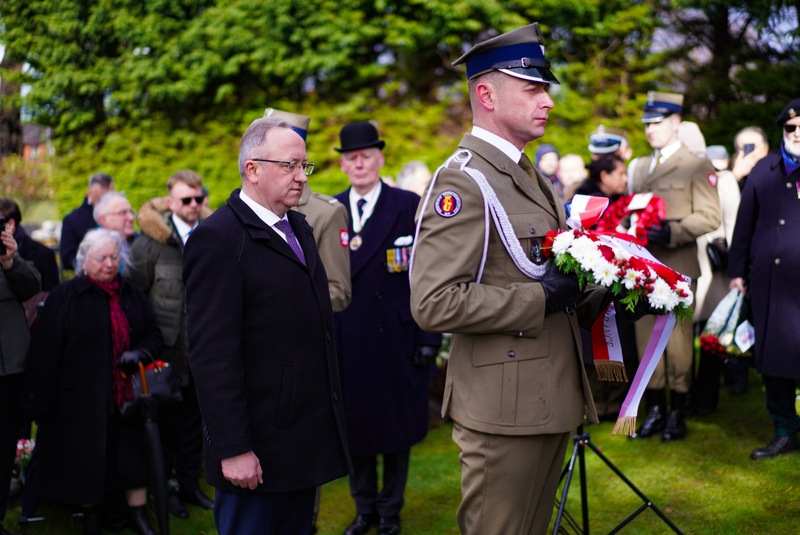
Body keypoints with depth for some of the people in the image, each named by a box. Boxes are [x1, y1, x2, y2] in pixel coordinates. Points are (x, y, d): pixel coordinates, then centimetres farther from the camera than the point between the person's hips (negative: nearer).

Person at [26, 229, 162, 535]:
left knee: (135, 455, 6)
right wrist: (42, 404, -10)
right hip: (82, 401, -3)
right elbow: (45, 352, -6)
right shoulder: (65, 296, -4)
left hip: (127, 394, 4)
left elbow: (153, 334, 15)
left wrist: (139, 353, -9)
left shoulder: (133, 295, 9)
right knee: (86, 459, 5)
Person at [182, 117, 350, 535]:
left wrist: (331, 417, 16)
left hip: (310, 435, 8)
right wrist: (233, 449, -21)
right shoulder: (218, 238, -14)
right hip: (257, 449, -8)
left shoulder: (298, 227, 14)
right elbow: (212, 354, -18)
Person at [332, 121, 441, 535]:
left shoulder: (409, 206, -2)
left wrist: (429, 338, -8)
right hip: (346, 341, 3)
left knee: (396, 426, 9)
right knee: (355, 427, 11)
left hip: (396, 340, -2)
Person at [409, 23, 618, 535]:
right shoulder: (463, 182, -16)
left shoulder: (533, 176, 16)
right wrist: (540, 299, -21)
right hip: (505, 411, -9)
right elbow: (434, 303, -24)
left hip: (553, 398, 9)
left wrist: (593, 299, 6)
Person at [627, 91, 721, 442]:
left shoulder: (697, 166, 1)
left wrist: (671, 233, -18)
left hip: (677, 266, -5)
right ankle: (655, 409, 16)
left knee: (677, 340, -2)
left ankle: (677, 413, 9)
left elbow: (709, 217, -6)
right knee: (646, 337, 6)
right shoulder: (638, 167, 19)